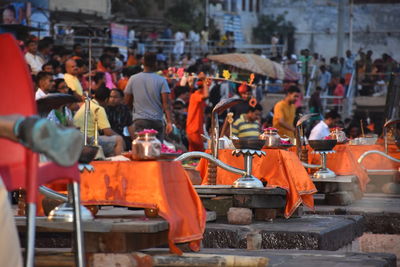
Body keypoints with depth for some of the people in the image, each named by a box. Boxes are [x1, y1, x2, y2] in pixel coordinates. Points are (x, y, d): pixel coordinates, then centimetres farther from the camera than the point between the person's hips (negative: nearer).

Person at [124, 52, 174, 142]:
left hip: (139, 121, 1)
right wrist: (169, 122, -11)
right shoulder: (161, 80, -1)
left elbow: (127, 102, 9)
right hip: (157, 121, 0)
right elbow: (166, 103, -9)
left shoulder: (133, 79, 4)